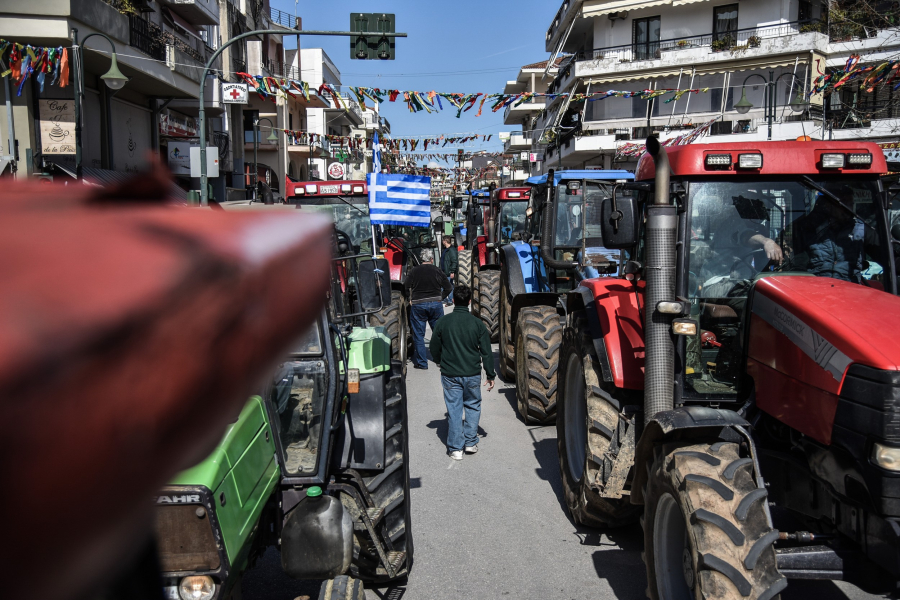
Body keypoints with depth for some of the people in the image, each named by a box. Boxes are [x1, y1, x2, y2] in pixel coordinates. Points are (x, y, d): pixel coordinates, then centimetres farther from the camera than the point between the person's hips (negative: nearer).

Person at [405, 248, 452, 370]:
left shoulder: (414, 271, -1)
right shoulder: (437, 271, 0)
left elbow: (407, 288, -3)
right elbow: (448, 288, 2)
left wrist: (411, 299, 11)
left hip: (418, 305, -1)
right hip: (435, 304, 1)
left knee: (418, 335, 6)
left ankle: (421, 363, 7)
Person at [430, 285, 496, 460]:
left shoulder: (443, 322, -6)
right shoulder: (477, 323, -6)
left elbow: (434, 347, 5)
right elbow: (486, 352, -3)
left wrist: (440, 362, 26)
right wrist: (491, 375, 7)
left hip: (450, 374, 0)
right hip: (472, 374, 0)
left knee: (454, 409, 6)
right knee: (473, 407, 17)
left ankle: (455, 448, 8)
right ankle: (471, 443, 18)